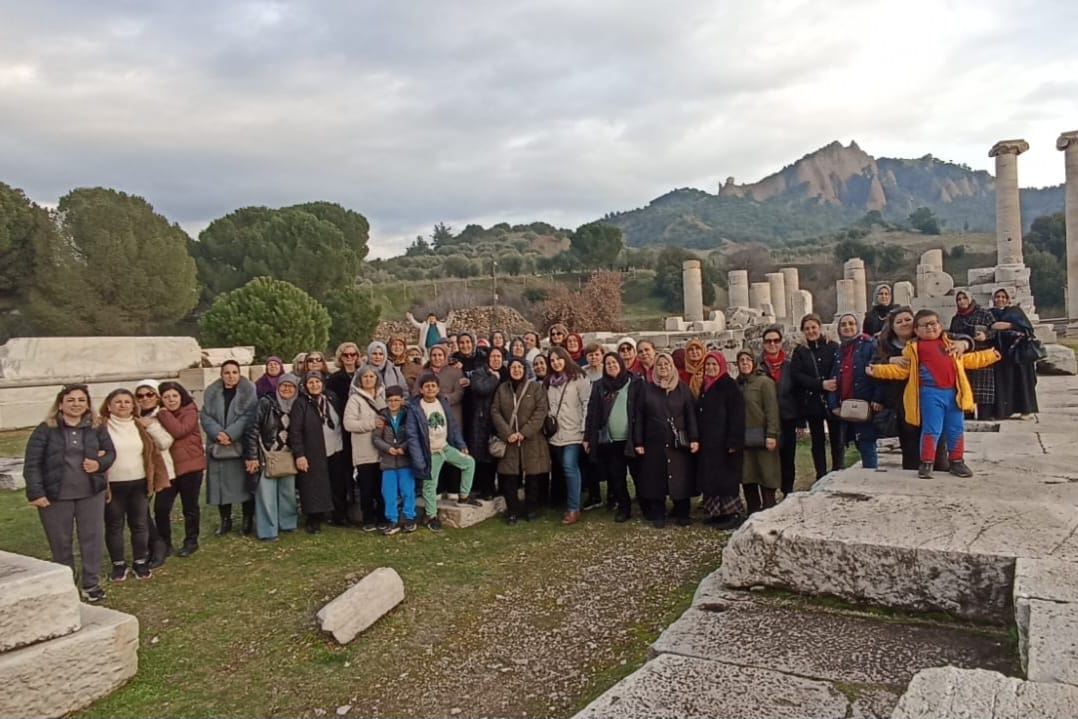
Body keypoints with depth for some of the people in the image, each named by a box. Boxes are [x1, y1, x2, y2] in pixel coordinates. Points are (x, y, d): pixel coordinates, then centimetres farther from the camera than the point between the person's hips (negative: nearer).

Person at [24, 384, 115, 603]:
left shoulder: (97, 427, 3)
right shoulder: (45, 429, -6)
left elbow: (110, 452, 12)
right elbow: (32, 463, -7)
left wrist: (100, 463, -11)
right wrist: (35, 492, -14)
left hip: (91, 493, 2)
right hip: (55, 495, -2)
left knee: (92, 537, 4)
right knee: (60, 541, 10)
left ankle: (91, 582, 18)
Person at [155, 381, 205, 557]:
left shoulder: (190, 412, -8)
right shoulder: (160, 416, 8)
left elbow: (179, 431, -25)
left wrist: (163, 414, -21)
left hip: (190, 466, -4)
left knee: (190, 507, 8)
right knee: (160, 508, -1)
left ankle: (191, 541, 24)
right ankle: (163, 543, 17)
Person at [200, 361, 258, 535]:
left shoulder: (249, 391, -2)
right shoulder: (211, 392, 8)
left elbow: (249, 416, -11)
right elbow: (205, 416, 2)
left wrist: (230, 434, -19)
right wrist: (217, 433, -16)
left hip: (242, 445, -3)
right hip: (217, 445, 3)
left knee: (244, 482, 1)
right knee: (221, 483, 5)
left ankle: (248, 519, 14)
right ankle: (225, 520, 17)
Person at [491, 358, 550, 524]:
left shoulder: (536, 387, 1)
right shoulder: (502, 388, 9)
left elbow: (541, 410, -7)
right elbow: (495, 411, 3)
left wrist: (524, 432, -14)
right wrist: (507, 433, -11)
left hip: (531, 440, -1)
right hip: (509, 440, 2)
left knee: (533, 476, 3)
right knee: (509, 476, -1)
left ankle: (531, 509, 18)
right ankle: (512, 511, 12)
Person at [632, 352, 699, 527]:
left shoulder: (682, 388, 5)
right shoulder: (646, 388, 4)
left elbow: (691, 414, 2)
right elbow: (638, 417, 3)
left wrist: (694, 438, -7)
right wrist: (638, 442, -2)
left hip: (678, 443, 0)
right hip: (654, 442, 0)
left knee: (681, 478, 2)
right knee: (656, 479, 4)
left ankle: (682, 514, 14)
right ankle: (657, 515, 15)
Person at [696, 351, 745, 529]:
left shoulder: (729, 385, -8)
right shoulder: (705, 386, 15)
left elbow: (736, 415, -15)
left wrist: (733, 441, -20)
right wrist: (697, 439, 13)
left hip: (723, 442, -8)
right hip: (707, 442, 8)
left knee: (725, 478, -6)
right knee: (710, 478, 8)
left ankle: (734, 514, 1)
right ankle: (718, 512, 16)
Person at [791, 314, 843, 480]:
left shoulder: (833, 347, 2)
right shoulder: (799, 351, 6)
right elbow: (797, 376, -5)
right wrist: (821, 384, -16)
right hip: (811, 403, 2)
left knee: (837, 440, 2)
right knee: (818, 442, 9)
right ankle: (821, 477, 15)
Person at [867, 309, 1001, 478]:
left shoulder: (950, 344, 17)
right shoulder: (914, 347, 1)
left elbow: (967, 360, 29)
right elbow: (902, 369, 0)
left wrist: (989, 355, 32)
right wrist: (879, 370, -10)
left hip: (952, 392, 5)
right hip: (930, 393, -5)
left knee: (956, 429, 12)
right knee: (931, 430, -5)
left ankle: (957, 462, 25)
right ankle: (926, 464, 4)